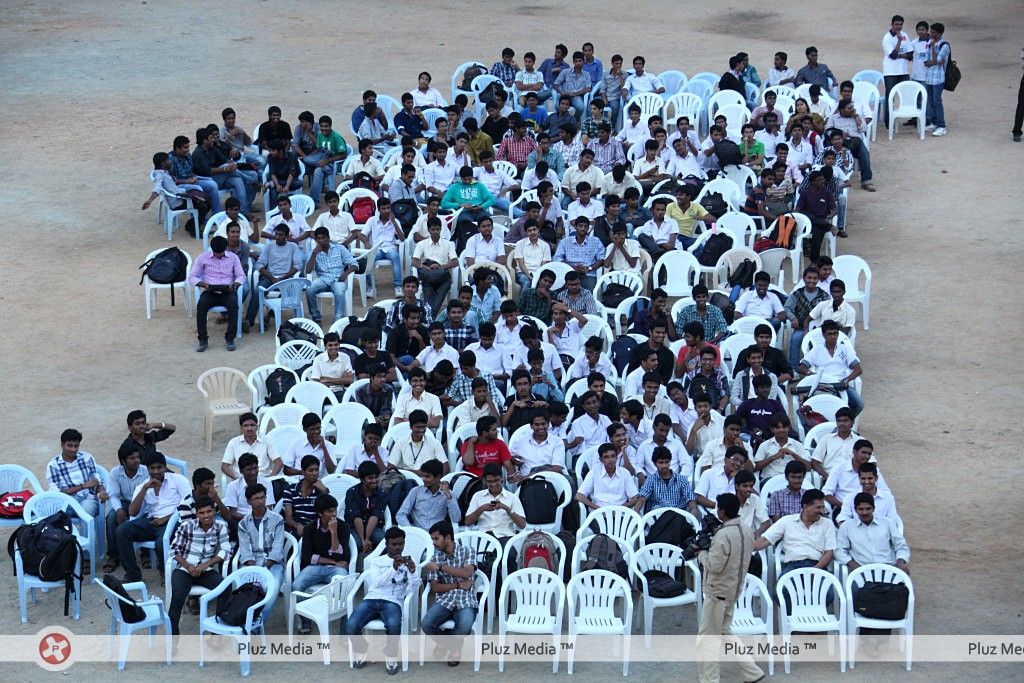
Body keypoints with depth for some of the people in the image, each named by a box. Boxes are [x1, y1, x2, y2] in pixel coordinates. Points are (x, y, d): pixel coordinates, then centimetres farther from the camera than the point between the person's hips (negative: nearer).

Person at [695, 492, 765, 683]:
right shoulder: (746, 530, 4)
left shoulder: (723, 535, -25)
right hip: (734, 589, 9)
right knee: (724, 632, 20)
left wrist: (702, 552, -9)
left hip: (718, 591, -9)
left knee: (708, 638, 2)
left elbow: (714, 566, -25)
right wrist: (712, 546, 7)